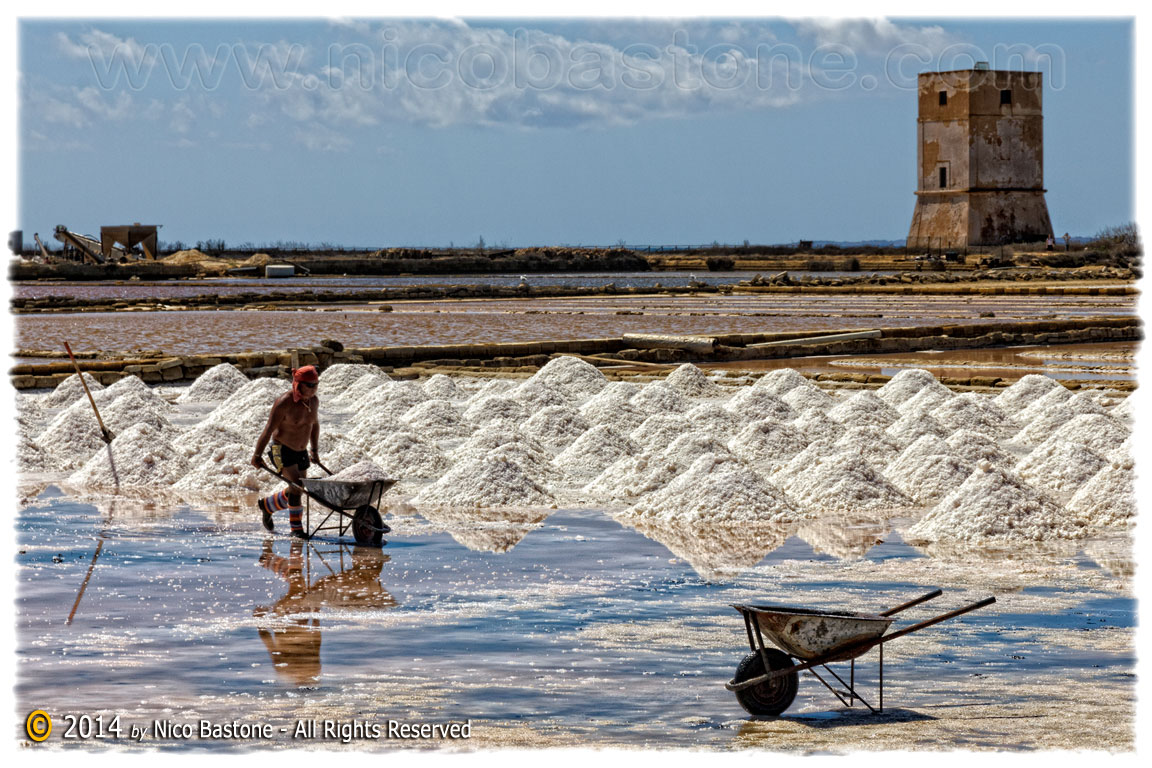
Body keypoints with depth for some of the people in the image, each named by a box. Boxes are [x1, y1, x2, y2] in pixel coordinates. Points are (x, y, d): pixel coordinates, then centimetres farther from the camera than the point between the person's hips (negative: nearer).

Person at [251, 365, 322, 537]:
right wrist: (257, 455, -21)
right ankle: (296, 528, -10)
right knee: (296, 484, -20)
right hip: (281, 450, -8)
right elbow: (269, 429, -21)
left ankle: (266, 505, 34)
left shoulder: (313, 401, 0)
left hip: (300, 451, 8)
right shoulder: (284, 403, -22)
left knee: (297, 490, 11)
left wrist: (315, 450, 21)